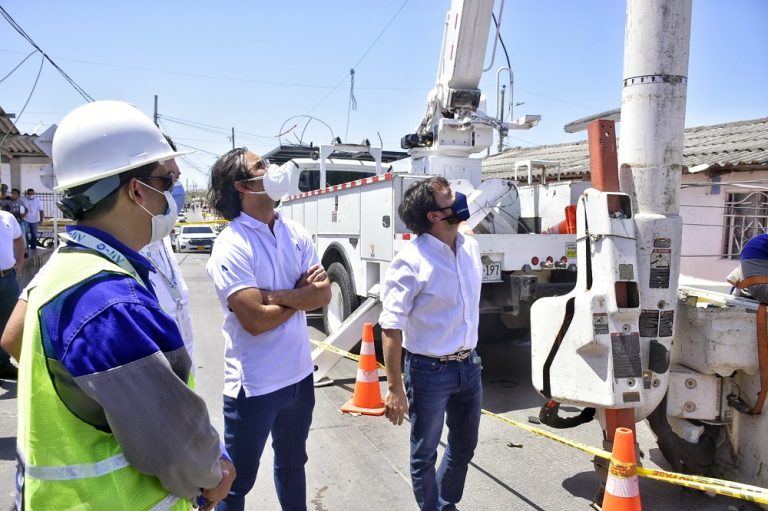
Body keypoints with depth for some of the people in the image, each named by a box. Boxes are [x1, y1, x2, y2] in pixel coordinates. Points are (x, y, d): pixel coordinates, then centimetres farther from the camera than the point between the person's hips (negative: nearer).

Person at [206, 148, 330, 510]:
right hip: (254, 384, -6)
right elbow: (256, 320, -25)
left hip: (299, 374, 7)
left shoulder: (295, 233, 2)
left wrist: (274, 294, -20)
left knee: (292, 463, 26)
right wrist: (301, 293, -9)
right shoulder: (231, 247, -18)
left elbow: (324, 294, -5)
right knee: (238, 481, 12)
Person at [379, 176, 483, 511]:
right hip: (430, 371, -7)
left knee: (464, 447, 23)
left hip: (469, 366, 7)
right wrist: (395, 389, -20)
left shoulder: (471, 247, 0)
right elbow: (391, 327, -21)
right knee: (425, 455, 13)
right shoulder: (412, 260, -22)